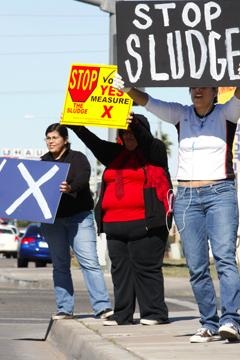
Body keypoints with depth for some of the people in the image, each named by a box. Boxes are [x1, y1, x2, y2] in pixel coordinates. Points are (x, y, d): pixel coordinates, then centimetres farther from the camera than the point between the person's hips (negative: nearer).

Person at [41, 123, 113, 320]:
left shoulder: (78, 158, -2)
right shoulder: (43, 162, 14)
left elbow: (83, 179, -19)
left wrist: (70, 188, -39)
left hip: (79, 217, -5)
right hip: (52, 220, 5)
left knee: (89, 261, -11)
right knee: (60, 265, 7)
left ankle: (103, 307, -14)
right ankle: (64, 309, 11)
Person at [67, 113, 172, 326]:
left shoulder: (155, 151, 5)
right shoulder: (115, 154, 20)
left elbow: (145, 139, -15)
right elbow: (92, 141, 14)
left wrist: (135, 123, -33)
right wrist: (74, 124, 1)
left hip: (144, 222, -7)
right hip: (115, 224, 7)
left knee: (146, 268, -7)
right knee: (120, 269, 6)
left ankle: (155, 313, -3)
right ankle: (122, 315, 9)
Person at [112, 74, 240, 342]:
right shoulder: (181, 115, 10)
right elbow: (146, 101, 1)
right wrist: (126, 88, -20)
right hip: (187, 197, 4)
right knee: (196, 267, 1)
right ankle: (209, 324, 6)